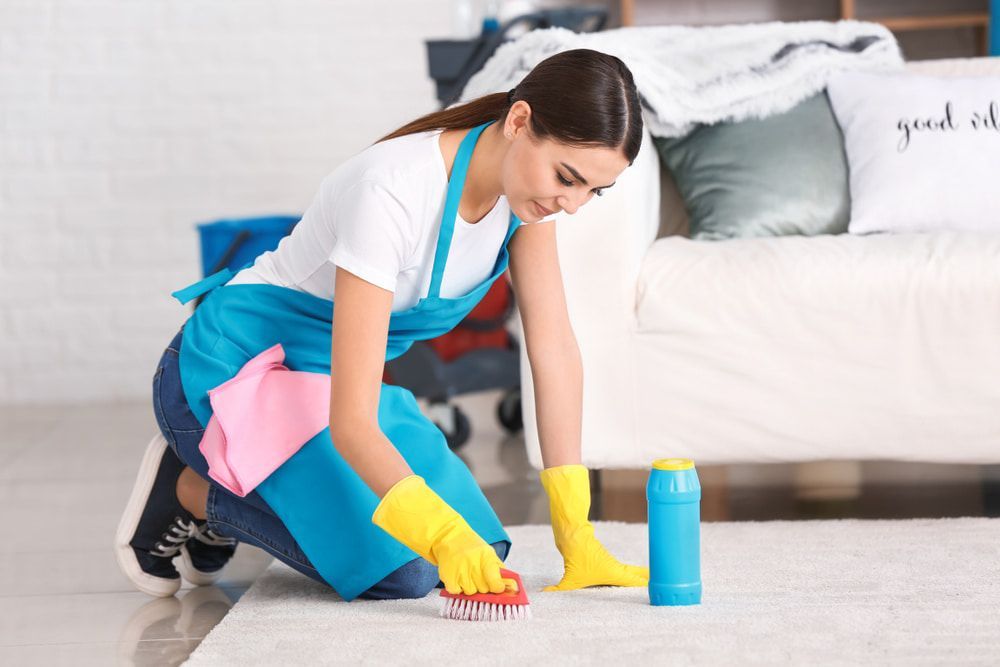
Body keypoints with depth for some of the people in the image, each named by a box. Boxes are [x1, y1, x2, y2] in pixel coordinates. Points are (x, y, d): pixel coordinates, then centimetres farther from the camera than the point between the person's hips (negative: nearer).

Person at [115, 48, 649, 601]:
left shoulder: (530, 172, -11)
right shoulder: (394, 194, -34)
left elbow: (555, 348, -8)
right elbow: (350, 422, -35)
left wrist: (575, 533, -12)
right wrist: (443, 534, -48)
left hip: (332, 373, 8)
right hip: (231, 371, -8)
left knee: (477, 550, -8)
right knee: (398, 570, -24)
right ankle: (190, 489, 0)